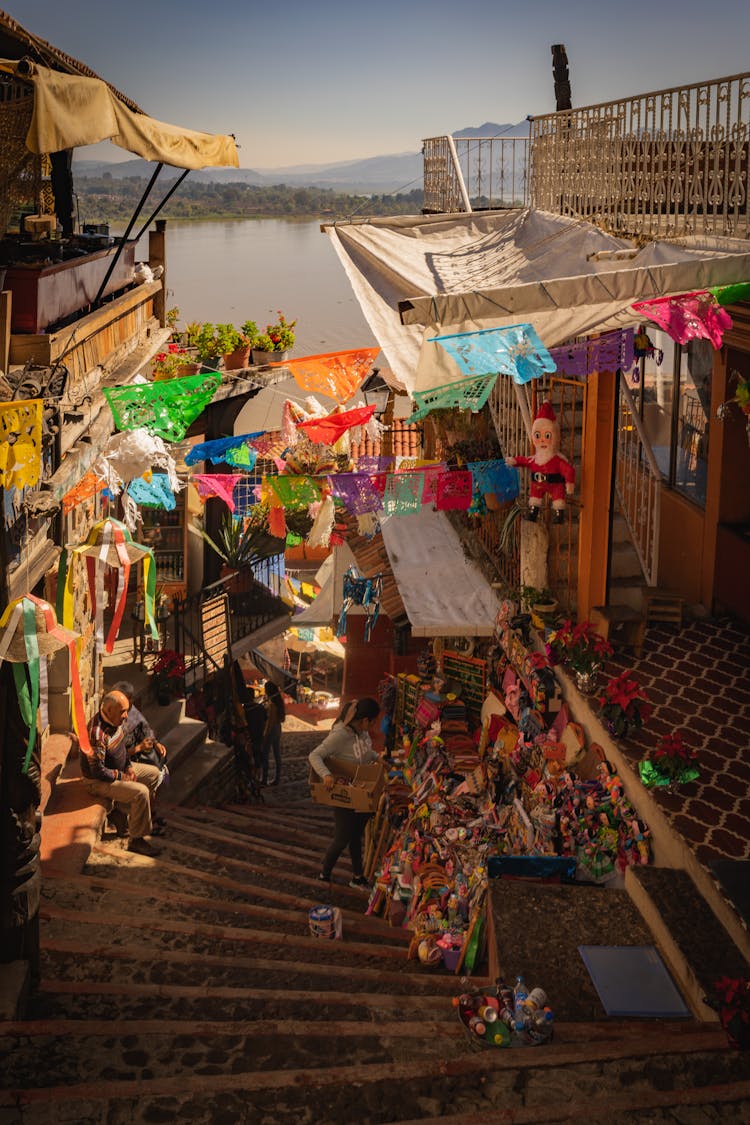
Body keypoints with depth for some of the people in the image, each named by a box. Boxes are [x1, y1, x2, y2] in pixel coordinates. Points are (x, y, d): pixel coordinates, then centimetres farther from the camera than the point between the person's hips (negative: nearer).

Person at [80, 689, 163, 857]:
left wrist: (129, 765, 2)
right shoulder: (97, 734, -34)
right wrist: (122, 777, -18)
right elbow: (98, 771, -30)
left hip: (119, 769, 10)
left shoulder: (117, 720, -5)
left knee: (154, 774, 13)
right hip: (98, 781, -10)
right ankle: (136, 840, -12)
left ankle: (142, 822, 25)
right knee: (141, 792, -25)